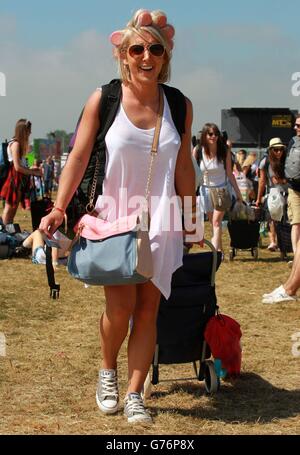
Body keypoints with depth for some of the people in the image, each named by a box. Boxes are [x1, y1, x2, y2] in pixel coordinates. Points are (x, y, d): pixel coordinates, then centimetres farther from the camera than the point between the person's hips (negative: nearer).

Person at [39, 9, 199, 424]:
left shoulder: (179, 106, 1)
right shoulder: (103, 100, -6)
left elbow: (184, 167, 10)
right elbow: (79, 157, -5)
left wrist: (193, 218, 13)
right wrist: (59, 208, -14)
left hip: (161, 221, 2)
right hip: (114, 216, -2)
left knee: (148, 309, 1)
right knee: (121, 306, -10)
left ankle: (134, 396, 11)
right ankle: (108, 370, 20)